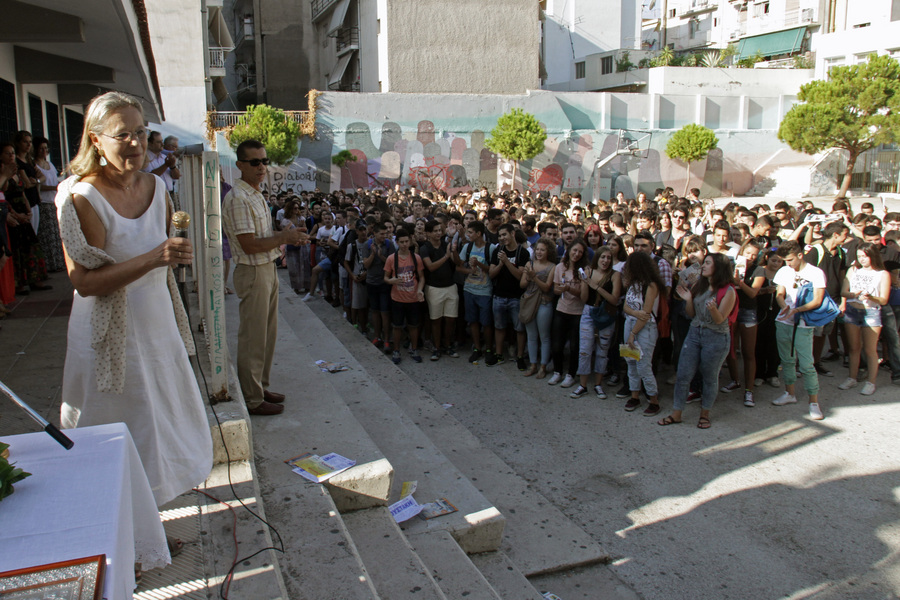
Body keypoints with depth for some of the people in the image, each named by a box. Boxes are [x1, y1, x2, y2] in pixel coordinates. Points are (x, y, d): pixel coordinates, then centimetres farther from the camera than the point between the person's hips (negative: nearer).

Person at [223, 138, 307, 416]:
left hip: (268, 269, 10)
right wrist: (284, 237, -16)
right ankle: (252, 400, 10)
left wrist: (287, 235, 5)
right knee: (253, 338, -1)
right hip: (253, 273, -10)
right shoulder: (238, 198, -18)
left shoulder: (257, 195, 14)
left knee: (268, 334, 17)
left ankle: (261, 387, 30)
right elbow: (249, 245, -23)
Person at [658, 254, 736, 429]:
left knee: (710, 378, 9)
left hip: (716, 338, -5)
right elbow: (692, 315, 9)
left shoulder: (728, 291, -11)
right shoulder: (699, 286, 6)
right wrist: (688, 300, -9)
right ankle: (676, 414, 12)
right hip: (694, 333, 5)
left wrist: (713, 308, -33)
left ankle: (704, 414, 27)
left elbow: (720, 320, -13)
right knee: (683, 375, 3)